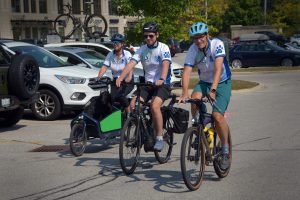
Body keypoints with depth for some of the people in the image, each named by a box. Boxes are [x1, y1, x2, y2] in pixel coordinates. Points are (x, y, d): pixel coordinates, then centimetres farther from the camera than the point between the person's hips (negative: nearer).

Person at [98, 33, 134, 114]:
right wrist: (98, 78, -26)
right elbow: (104, 67, -8)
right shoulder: (110, 55, 1)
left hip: (127, 81, -4)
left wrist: (129, 77, -45)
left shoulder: (127, 54, -10)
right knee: (112, 97, -17)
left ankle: (129, 114, -11)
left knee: (121, 96, -28)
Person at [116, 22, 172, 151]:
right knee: (133, 105, -17)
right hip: (147, 84, 5)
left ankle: (160, 138, -20)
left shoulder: (163, 48, -7)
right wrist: (120, 78, -26)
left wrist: (161, 79, -44)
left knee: (154, 105, -30)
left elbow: (166, 64, -25)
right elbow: (131, 64, -9)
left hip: (162, 85, -5)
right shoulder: (142, 49, 5)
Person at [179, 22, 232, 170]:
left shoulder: (217, 44, -23)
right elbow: (186, 71, -25)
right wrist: (184, 94, -40)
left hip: (222, 82, -3)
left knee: (217, 115, -20)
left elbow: (218, 68, -34)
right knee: (195, 99, -30)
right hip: (204, 82, 3)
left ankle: (225, 150, -2)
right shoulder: (192, 50, -15)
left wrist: (213, 89, -47)